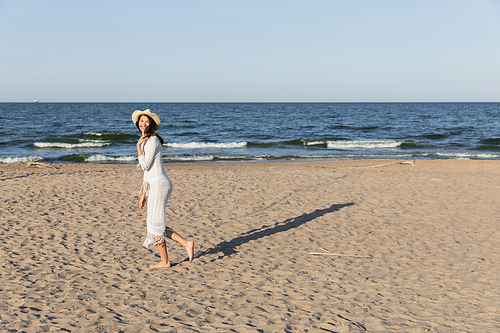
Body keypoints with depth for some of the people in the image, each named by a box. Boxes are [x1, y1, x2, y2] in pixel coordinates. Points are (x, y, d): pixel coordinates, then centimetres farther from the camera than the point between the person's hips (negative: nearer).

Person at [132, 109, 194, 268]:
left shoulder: (153, 140, -10)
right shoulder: (146, 141, 19)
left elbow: (146, 165, -17)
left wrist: (138, 145, -12)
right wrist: (143, 194, 20)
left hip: (159, 184, -10)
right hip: (154, 185, 10)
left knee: (155, 224, -3)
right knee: (156, 224, 11)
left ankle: (164, 261, 8)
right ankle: (186, 243, 14)